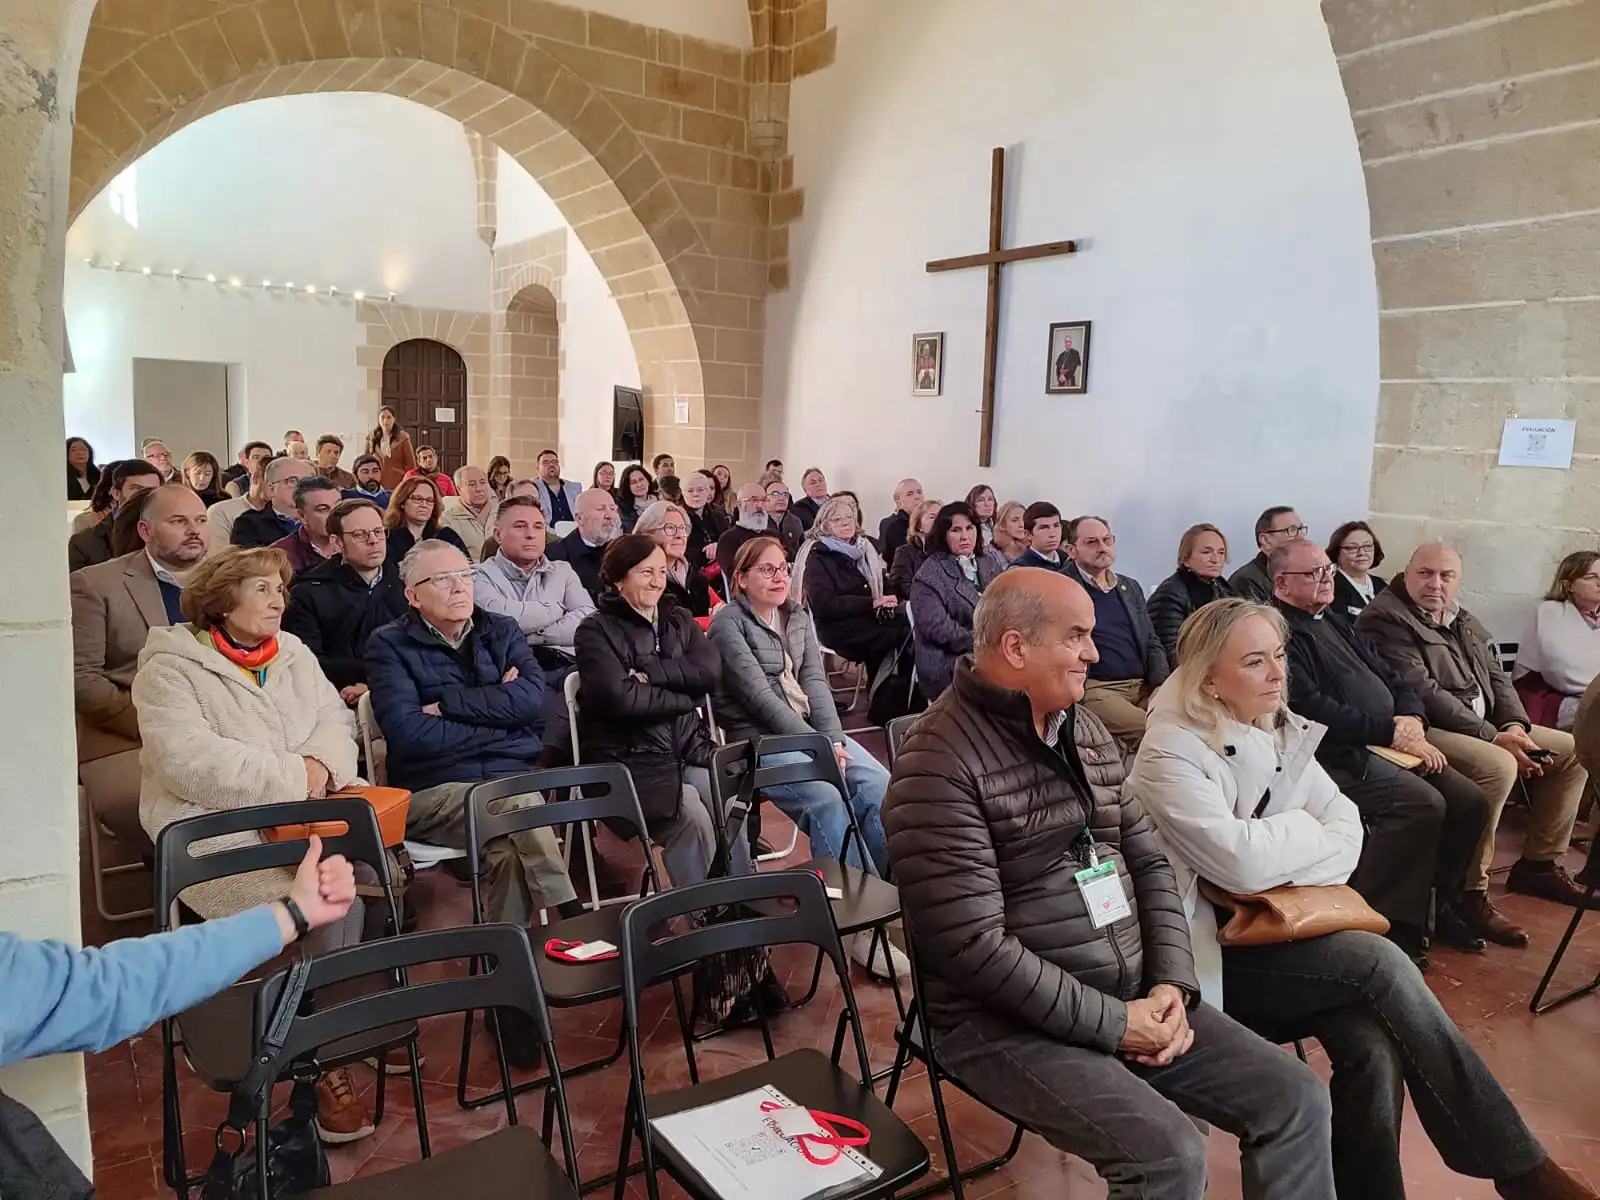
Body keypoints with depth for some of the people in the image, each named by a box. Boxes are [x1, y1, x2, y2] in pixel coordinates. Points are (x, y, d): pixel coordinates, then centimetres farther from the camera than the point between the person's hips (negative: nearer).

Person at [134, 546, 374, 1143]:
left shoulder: (292, 653, 15)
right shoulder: (171, 668, -6)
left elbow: (335, 720, 13)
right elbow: (190, 762, -18)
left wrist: (320, 762, -10)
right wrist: (291, 776, -17)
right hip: (215, 828, -6)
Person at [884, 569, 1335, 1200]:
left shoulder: (1087, 730, 8)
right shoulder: (941, 758, -19)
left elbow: (1148, 863, 12)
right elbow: (974, 945, -23)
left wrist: (1172, 982, -4)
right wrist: (1110, 1023, -17)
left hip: (1132, 999, 8)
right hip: (1010, 1023, -7)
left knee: (1296, 1099, 1)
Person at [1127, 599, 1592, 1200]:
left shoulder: (1278, 730, 7)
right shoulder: (1171, 754, -17)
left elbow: (1347, 824, 2)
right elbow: (1242, 861, -26)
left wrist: (1286, 868, -16)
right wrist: (1304, 831, -7)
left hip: (1273, 932, 7)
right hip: (1210, 955, -6)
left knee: (1371, 1043, -21)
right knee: (1378, 963, -20)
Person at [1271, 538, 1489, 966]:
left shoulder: (1339, 627, 22)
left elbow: (1393, 680, 22)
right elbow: (1312, 709, -19)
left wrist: (1412, 719, -1)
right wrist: (1392, 731, -15)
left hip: (1390, 747, 10)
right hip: (1339, 756, -9)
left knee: (1470, 801, -1)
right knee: (1423, 802, -26)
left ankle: (1438, 904, 16)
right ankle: (1379, 924, -14)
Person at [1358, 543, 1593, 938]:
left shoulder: (1465, 623, 18)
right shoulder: (1385, 619, -12)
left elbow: (1497, 677, 15)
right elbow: (1420, 692, -20)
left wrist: (1514, 725, -6)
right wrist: (1492, 737, -20)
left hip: (1488, 729, 10)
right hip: (1427, 730, -10)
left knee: (1572, 750, 7)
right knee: (1497, 766, -34)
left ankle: (1540, 865, 17)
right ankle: (1469, 892, -23)